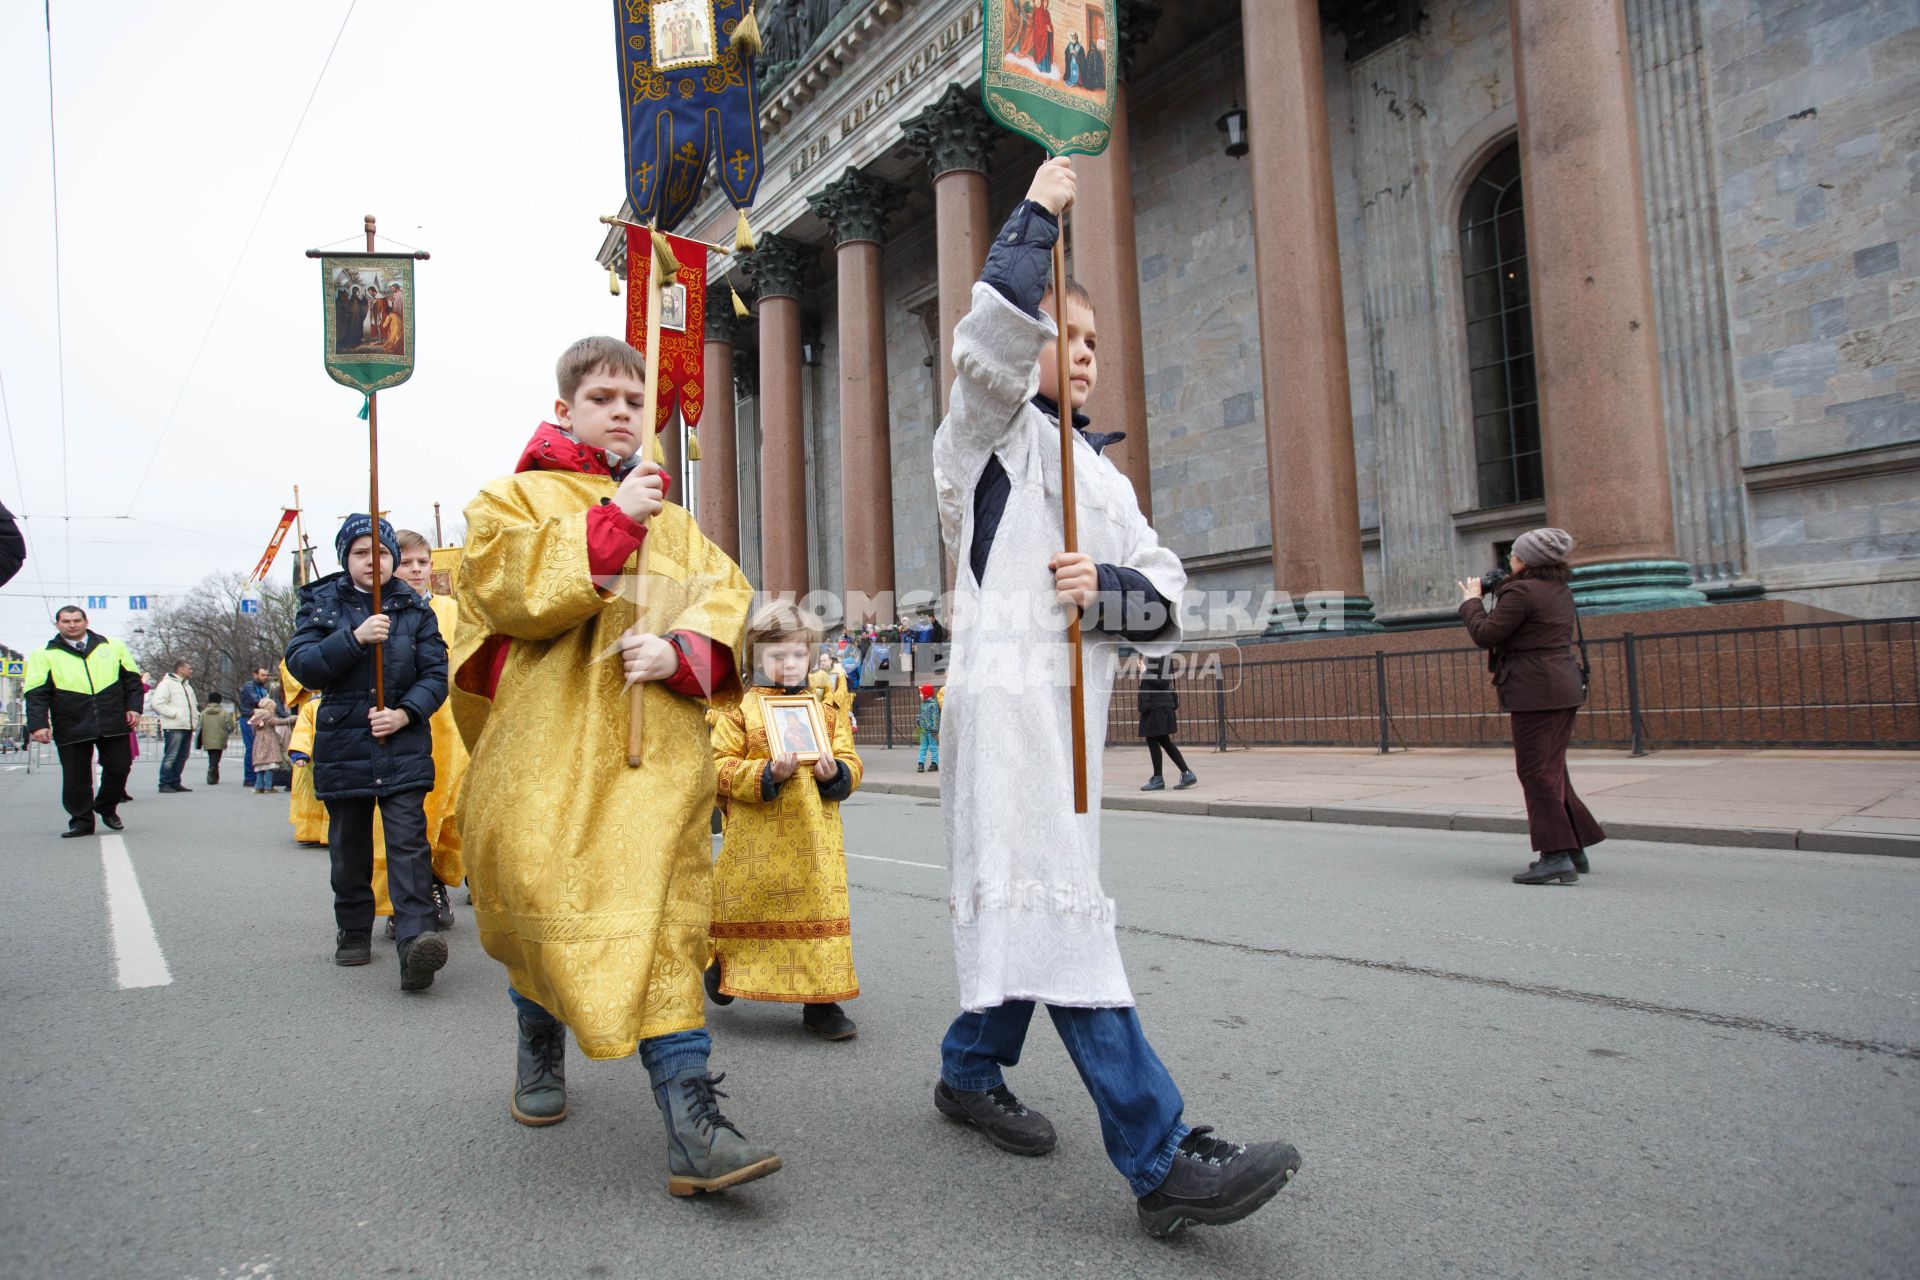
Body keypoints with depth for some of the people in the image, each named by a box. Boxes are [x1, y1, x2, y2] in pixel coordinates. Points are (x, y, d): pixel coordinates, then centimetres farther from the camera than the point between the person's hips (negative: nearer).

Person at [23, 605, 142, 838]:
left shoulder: (114, 647, 10)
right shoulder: (44, 655, 6)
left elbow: (132, 680, 13)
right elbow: (36, 694, 0)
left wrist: (134, 707, 2)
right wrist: (38, 724, -11)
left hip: (112, 725, 1)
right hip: (71, 729, -1)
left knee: (118, 768, 4)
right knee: (75, 776, 2)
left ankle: (107, 808, 27)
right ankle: (81, 820, 13)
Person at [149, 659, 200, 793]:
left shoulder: (187, 685, 23)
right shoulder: (167, 683, -5)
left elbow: (194, 704, 33)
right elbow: (156, 703, -16)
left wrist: (196, 716, 15)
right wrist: (175, 714, -18)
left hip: (187, 727, 9)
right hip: (174, 727, -9)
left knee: (182, 757, 10)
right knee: (171, 756, -8)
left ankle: (175, 783, 16)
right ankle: (165, 784, -4)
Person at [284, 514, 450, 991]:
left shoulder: (415, 609, 5)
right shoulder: (321, 605, 6)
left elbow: (435, 674, 1)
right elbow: (302, 665, -7)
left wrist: (405, 713, -16)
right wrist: (354, 638, -21)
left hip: (404, 746, -1)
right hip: (343, 747, 2)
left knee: (408, 843, -12)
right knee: (349, 849, 13)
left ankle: (415, 941, -19)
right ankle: (353, 932, 30)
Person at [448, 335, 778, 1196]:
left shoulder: (673, 520, 20)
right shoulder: (515, 497, 10)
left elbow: (727, 599, 7)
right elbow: (504, 582, -10)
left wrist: (679, 650, -13)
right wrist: (613, 522, -14)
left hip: (653, 756, 2)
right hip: (546, 747, -1)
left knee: (665, 922, -7)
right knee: (542, 911, 3)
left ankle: (692, 1124, -8)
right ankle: (540, 1042, 35)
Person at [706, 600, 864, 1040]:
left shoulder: (827, 706, 11)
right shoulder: (738, 706, 1)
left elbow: (851, 764, 11)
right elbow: (721, 767, -5)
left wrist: (834, 772, -11)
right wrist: (768, 774, -19)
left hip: (816, 835, 2)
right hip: (756, 838, -2)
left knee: (821, 909, 1)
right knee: (746, 908, 10)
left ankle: (821, 1002, 11)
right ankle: (723, 967, 40)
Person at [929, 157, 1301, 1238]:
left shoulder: (1106, 474, 25)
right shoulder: (990, 432, 6)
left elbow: (1168, 588, 15)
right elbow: (991, 345, -17)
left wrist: (1111, 587, -8)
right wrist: (1038, 216, -5)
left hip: (1072, 701, 8)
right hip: (1006, 692, -8)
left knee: (1032, 898, 13)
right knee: (1054, 904, -13)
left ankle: (972, 1071, 32)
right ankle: (1163, 1159, -15)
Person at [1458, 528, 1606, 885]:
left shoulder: (1521, 592, -13)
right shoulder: (1561, 591, 15)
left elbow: (1485, 635, -12)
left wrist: (1472, 601, 2)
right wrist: (1499, 596, 16)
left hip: (1536, 691, -10)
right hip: (1566, 687, 10)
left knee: (1536, 771, -7)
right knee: (1553, 769, 16)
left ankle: (1556, 857, -9)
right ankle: (1575, 849, 20)